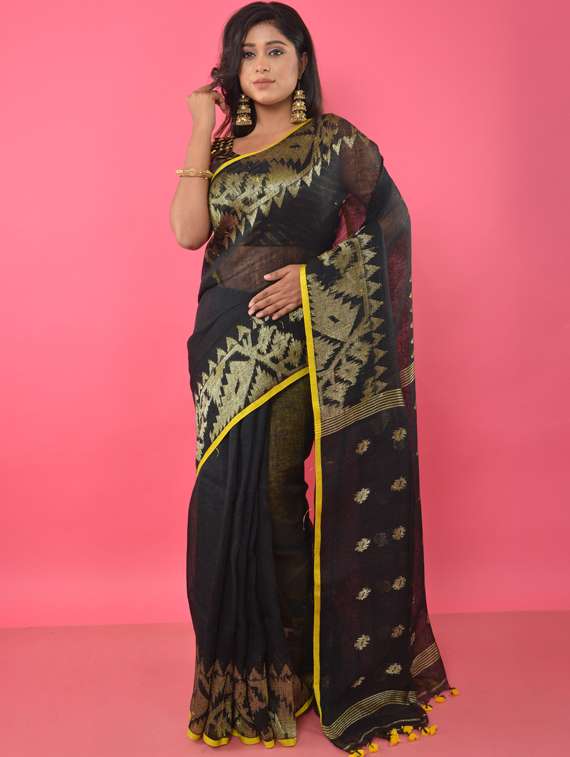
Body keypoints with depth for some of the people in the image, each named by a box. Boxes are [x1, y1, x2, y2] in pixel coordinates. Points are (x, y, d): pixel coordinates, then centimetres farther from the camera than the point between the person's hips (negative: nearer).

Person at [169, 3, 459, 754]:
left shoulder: (336, 142, 3)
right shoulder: (222, 148, 14)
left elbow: (390, 223, -6)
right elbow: (189, 231, -2)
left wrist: (312, 275, -15)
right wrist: (200, 131, 1)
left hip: (295, 339, -4)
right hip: (226, 340, 5)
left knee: (273, 494, -6)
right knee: (229, 498, 6)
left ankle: (292, 665, 16)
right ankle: (249, 663, 24)